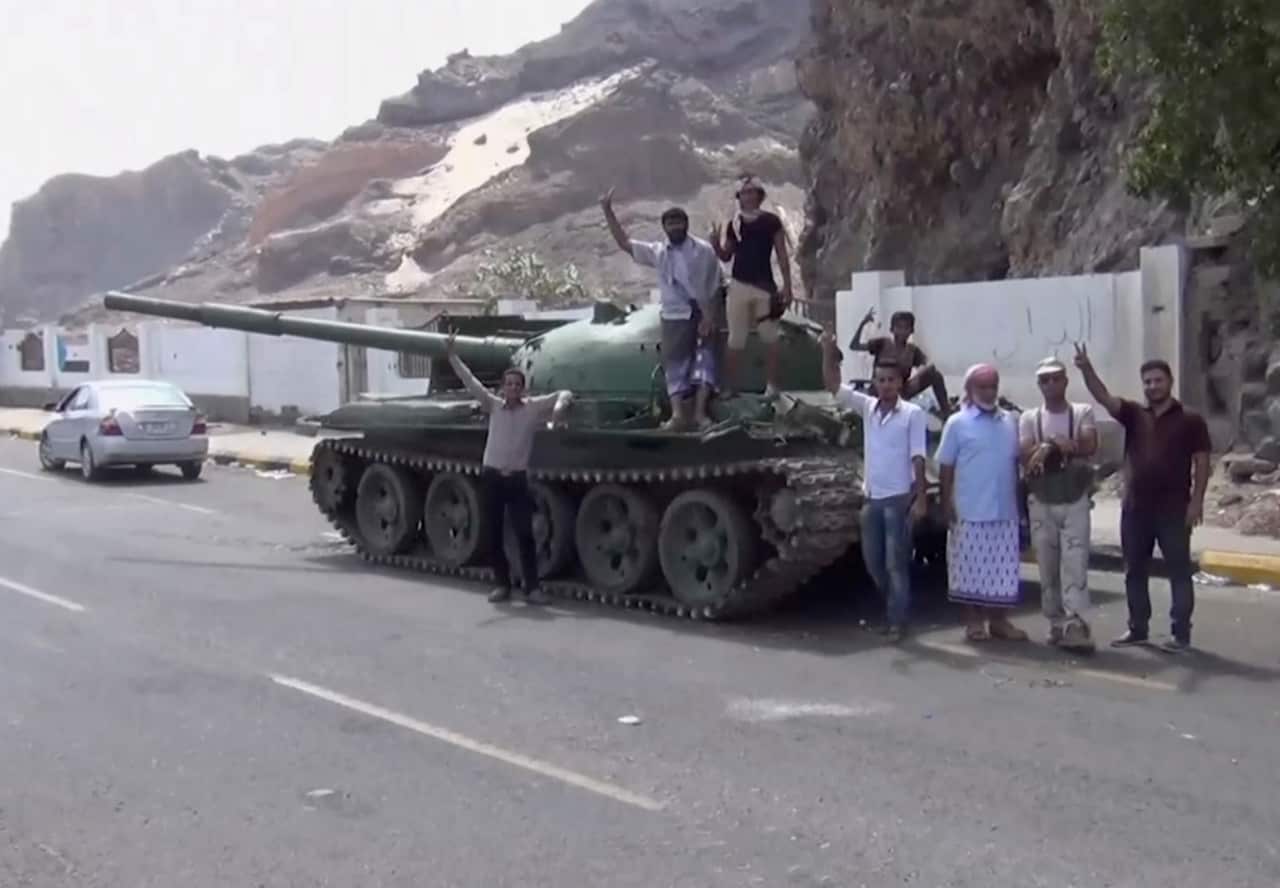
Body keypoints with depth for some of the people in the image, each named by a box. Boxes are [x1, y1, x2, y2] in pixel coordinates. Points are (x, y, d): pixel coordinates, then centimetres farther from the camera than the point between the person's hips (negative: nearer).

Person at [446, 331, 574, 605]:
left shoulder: (534, 407, 1)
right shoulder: (494, 405, 5)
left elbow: (564, 393, 3)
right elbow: (469, 380, 3)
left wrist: (559, 408, -18)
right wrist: (452, 354, -4)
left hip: (517, 478, -2)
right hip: (492, 477, 2)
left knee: (524, 535, -4)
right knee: (493, 536, 6)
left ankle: (532, 587, 4)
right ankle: (503, 584, 18)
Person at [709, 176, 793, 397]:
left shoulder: (771, 221, -1)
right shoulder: (734, 225, 7)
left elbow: (782, 255, 0)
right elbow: (725, 256, 13)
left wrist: (787, 286, -5)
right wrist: (716, 244, -9)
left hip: (765, 286, -2)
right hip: (739, 286, 2)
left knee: (769, 338, 4)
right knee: (736, 340, 4)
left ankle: (771, 385, 11)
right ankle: (730, 387, 7)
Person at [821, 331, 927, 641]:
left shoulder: (912, 414, -6)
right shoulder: (867, 407, 6)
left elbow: (917, 458, -8)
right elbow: (833, 385, 3)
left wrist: (921, 498, -12)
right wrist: (828, 352, -10)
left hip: (899, 498, -5)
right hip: (872, 498, 5)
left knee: (896, 563, -2)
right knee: (873, 562, 11)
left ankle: (898, 622, 6)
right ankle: (897, 606, 31)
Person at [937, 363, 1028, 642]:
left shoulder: (1010, 421, 10)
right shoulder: (958, 423, -4)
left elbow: (1016, 462, 15)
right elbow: (946, 468, -3)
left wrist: (1020, 502, 12)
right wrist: (947, 506, -8)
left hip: (1005, 511, 4)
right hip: (971, 512, -4)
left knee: (1003, 568, 8)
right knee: (971, 567, 2)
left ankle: (998, 620, 18)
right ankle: (973, 621, 12)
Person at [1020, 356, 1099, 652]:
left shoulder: (1083, 412, 4)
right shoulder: (1029, 418, 8)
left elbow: (1090, 447, -13)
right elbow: (1026, 457, -6)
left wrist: (1048, 446, -14)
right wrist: (1063, 445, -13)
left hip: (1075, 500, -2)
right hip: (1041, 502, 2)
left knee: (1075, 562, -11)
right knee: (1047, 566, 5)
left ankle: (1075, 624, -16)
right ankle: (1057, 623, 15)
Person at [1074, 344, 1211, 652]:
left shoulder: (1190, 420, -1)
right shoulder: (1134, 414, 6)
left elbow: (1202, 463, -2)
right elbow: (1103, 397, -9)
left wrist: (1196, 501, -10)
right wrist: (1086, 369, -26)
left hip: (1173, 509, -4)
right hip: (1135, 508, 4)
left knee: (1179, 572, 2)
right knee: (1135, 572, 11)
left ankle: (1181, 633, 8)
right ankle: (1137, 629, 21)